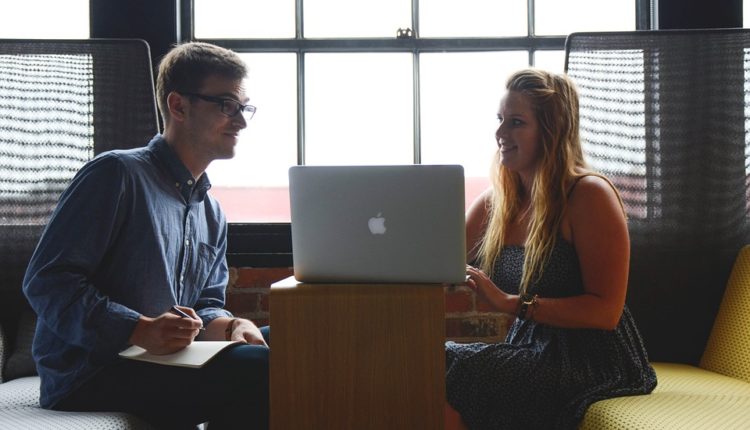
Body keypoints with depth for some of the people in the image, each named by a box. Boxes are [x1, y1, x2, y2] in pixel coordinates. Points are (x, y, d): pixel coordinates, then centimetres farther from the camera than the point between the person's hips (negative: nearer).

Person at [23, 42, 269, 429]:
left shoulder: (212, 215, 18)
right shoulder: (116, 173, -8)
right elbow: (46, 281, -14)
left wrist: (229, 325, -7)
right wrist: (141, 330, -26)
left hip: (161, 367, 8)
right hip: (87, 377, -8)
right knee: (258, 370, -26)